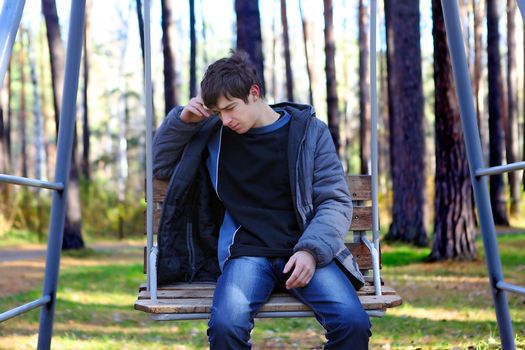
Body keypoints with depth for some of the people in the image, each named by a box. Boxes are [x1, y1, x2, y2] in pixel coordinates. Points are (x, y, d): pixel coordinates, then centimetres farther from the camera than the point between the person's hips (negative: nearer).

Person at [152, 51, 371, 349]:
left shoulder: (309, 131, 7)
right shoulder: (213, 133, 14)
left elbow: (336, 201, 5)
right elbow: (161, 165, 27)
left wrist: (311, 250, -13)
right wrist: (182, 120, 9)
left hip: (304, 251, -1)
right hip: (247, 254, 1)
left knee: (354, 323, -29)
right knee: (225, 326, -33)